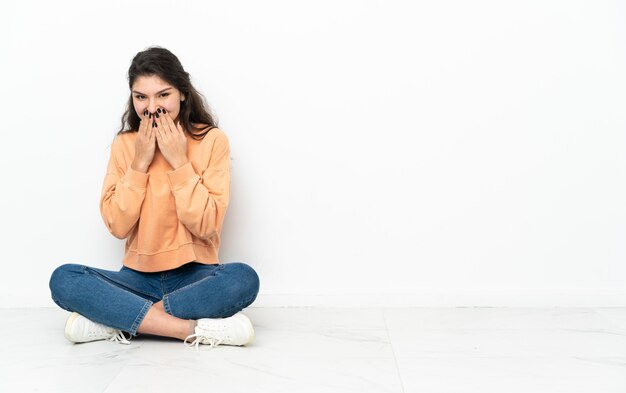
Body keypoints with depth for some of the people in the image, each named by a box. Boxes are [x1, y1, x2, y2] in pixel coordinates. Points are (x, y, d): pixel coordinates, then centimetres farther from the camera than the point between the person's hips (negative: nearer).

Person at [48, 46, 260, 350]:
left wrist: (179, 162, -15)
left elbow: (207, 225, -12)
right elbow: (117, 226, -5)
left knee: (244, 278, -33)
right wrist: (140, 163, -11)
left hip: (195, 276, -2)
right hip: (139, 276, 2)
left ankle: (117, 320, -23)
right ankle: (197, 329, -28)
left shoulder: (212, 140, -5)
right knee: (63, 280, -23)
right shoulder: (124, 144, 4)